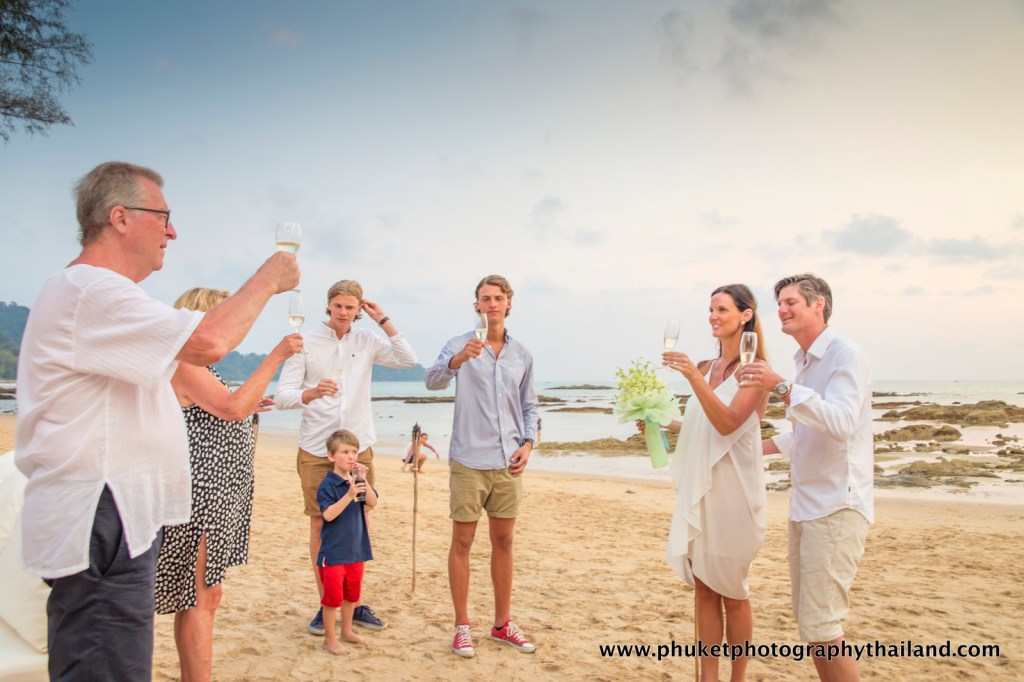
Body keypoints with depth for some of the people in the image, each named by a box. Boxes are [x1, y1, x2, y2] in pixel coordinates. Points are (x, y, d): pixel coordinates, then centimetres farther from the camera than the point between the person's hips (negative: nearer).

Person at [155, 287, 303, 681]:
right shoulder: (185, 365, -14)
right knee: (201, 598, -7)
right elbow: (233, 407, -27)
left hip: (215, 498, 11)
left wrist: (246, 409, 18)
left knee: (198, 596, 14)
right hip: (200, 497, -11)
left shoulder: (198, 367, 19)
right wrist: (276, 356, -24)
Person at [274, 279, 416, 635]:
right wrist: (312, 393, -26)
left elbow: (407, 359, -3)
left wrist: (383, 320, -5)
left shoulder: (367, 341, 5)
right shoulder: (306, 343, -1)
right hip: (316, 450, -2)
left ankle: (354, 603, 20)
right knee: (320, 525, 4)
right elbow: (282, 395, -5)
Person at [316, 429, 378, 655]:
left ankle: (346, 630, 35)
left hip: (356, 548, 6)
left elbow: (372, 503, -8)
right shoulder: (327, 484, -13)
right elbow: (328, 514, -24)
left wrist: (363, 481, -21)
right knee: (333, 596, 1)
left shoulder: (357, 481, 5)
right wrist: (349, 495, -33)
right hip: (334, 551, -6)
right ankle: (330, 639, 15)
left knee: (352, 594, 19)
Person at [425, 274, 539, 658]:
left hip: (508, 463, 4)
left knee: (503, 543, 12)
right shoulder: (460, 345, -3)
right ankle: (462, 626, 17)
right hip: (468, 461, -4)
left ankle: (502, 623, 25)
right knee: (462, 542, 4)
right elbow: (432, 381, -20)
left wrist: (528, 443, 2)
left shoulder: (522, 354, 10)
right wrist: (458, 360, -38)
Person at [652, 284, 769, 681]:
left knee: (732, 592, 6)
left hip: (732, 488, -6)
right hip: (698, 486, 6)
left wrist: (694, 378, -28)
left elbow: (728, 423, -20)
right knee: (703, 588, 9)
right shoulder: (705, 368, 10)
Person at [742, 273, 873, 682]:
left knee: (820, 626, -8)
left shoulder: (845, 356, -11)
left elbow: (840, 423, -27)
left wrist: (782, 388, -31)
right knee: (807, 619, 14)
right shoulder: (805, 363, 15)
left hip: (836, 506, -9)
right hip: (805, 506, 9)